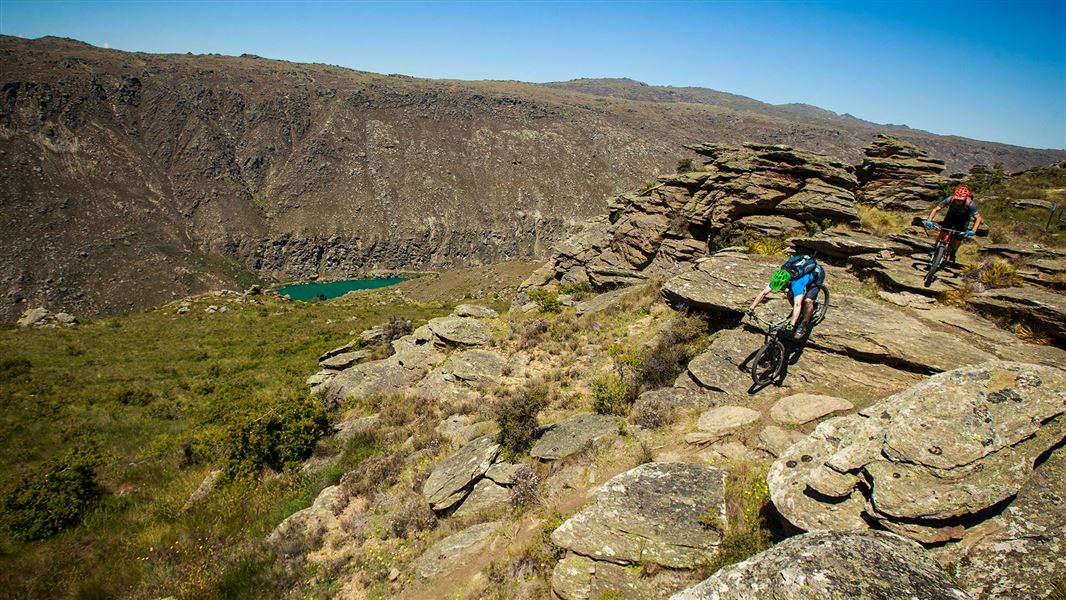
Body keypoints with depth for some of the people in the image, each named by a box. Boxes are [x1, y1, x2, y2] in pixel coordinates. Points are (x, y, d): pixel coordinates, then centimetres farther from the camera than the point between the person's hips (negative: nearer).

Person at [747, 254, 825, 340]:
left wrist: (792, 324, -61)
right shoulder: (779, 277, -28)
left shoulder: (797, 282, -45)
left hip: (817, 274, -6)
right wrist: (751, 309, -32)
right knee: (790, 295, -8)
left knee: (808, 301, -22)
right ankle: (798, 314, 18)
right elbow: (763, 293, -25)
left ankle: (803, 326, -4)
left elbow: (797, 304, -52)